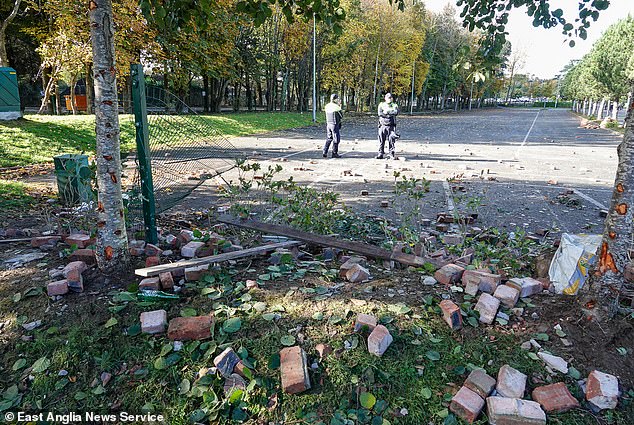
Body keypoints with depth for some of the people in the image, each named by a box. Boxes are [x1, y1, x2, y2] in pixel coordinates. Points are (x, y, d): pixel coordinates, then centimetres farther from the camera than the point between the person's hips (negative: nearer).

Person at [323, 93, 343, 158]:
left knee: (329, 139, 14)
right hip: (335, 125, -6)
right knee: (336, 139, 4)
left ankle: (325, 153, 7)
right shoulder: (336, 107, -13)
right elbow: (341, 116, -4)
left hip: (328, 124, 6)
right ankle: (334, 153, 6)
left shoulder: (327, 106, 5)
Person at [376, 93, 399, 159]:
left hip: (391, 126, 0)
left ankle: (392, 154, 3)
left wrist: (387, 112, -13)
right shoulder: (381, 105, 8)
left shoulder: (395, 106, 9)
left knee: (391, 140, -3)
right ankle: (380, 154, 9)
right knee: (381, 141, 2)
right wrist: (390, 114, -10)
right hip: (383, 126, 0)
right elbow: (380, 113, -9)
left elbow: (396, 112, -11)